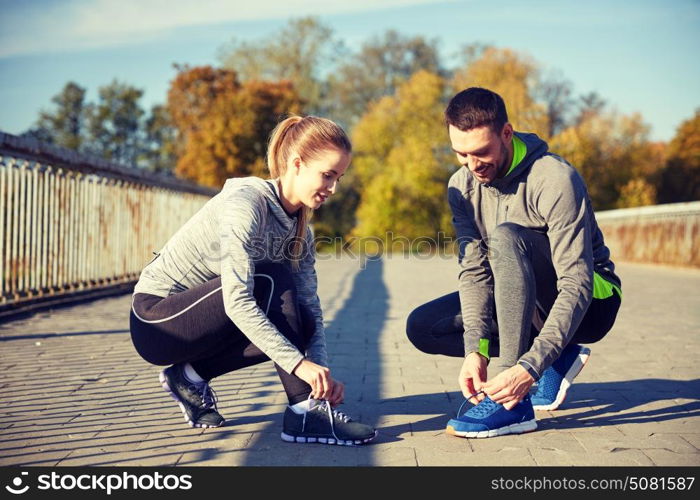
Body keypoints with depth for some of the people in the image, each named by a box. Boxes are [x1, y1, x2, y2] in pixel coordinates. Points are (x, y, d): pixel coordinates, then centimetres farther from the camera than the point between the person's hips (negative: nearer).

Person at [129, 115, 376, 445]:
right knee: (274, 282, -23)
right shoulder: (246, 201, -22)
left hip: (194, 320, 8)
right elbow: (236, 300, -31)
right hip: (154, 321, -8)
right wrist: (299, 363, -35)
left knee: (298, 325, -10)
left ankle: (191, 377, 3)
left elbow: (310, 307, -3)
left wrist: (321, 371, -19)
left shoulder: (300, 229, 3)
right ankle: (305, 412, -23)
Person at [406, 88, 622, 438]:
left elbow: (577, 285, -31)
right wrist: (474, 350, -26)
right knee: (422, 327, -6)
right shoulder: (462, 185, -6)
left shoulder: (555, 180, -26)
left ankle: (511, 404, -34)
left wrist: (530, 368, -40)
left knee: (506, 237, -34)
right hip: (531, 307, 7)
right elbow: (474, 270, -11)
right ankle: (556, 360, -4)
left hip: (589, 303, -7)